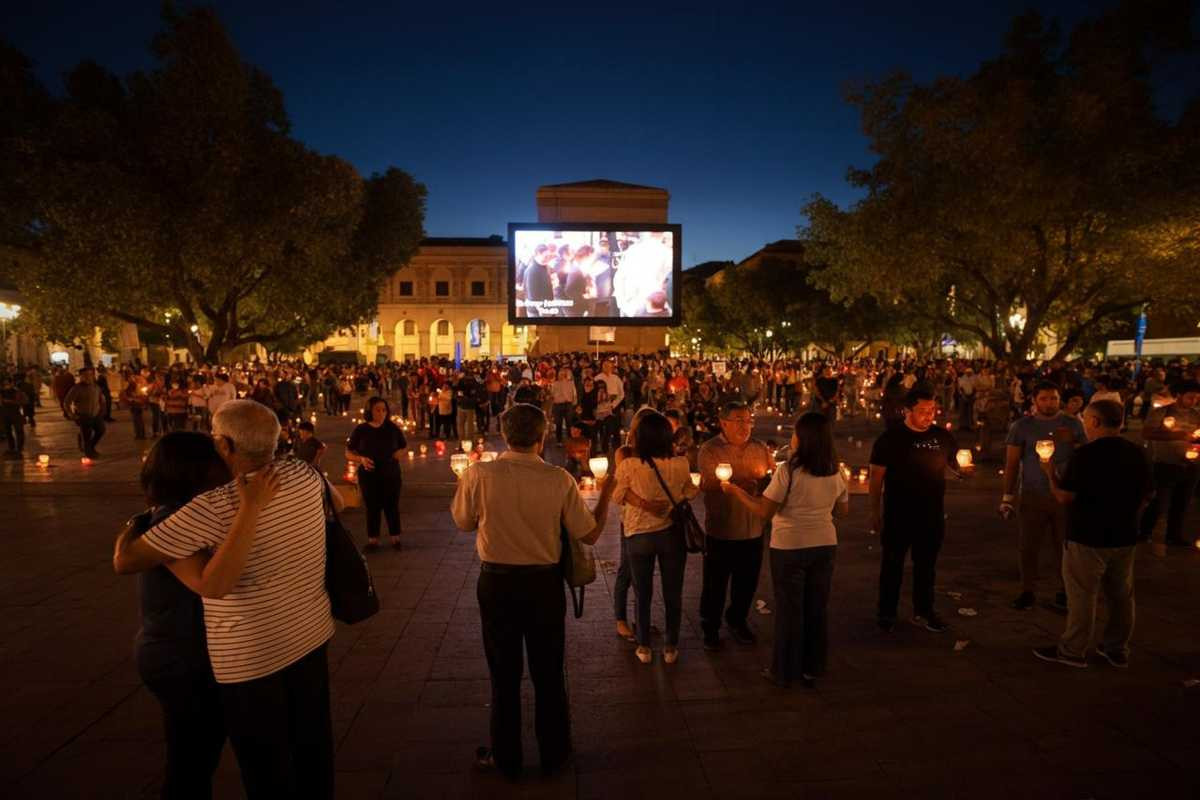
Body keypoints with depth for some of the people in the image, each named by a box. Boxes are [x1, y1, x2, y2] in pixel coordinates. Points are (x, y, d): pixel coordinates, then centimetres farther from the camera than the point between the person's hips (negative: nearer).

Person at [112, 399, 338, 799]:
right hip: (313, 635, 5)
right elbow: (336, 501, 15)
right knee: (313, 745, 24)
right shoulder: (304, 474, -9)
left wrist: (126, 533, 9)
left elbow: (125, 562, -14)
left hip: (251, 656, -5)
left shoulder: (212, 508, -24)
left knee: (267, 767, 16)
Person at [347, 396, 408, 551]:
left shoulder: (393, 428, -3)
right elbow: (348, 453, 1)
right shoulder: (361, 430, -4)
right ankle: (373, 540, 23)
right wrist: (361, 459, -18)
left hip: (391, 475, 0)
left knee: (392, 507, 9)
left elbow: (404, 447, 8)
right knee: (372, 508, 9)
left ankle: (395, 538, 24)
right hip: (369, 476, 0)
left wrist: (399, 454, -14)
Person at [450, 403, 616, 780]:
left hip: (496, 582, 0)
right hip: (544, 583, 0)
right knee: (549, 672, 20)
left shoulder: (478, 475, -16)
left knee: (504, 673, 19)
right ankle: (554, 754, 38)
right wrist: (606, 494, 5)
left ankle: (506, 759, 36)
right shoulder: (559, 480, -16)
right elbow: (589, 534, -8)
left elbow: (464, 522, 1)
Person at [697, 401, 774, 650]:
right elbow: (707, 484, -21)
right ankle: (710, 628, 29)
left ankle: (737, 621, 42)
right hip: (721, 529, -4)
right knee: (715, 583, 9)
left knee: (747, 582, 18)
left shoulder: (760, 448, 6)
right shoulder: (710, 450, -10)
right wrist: (737, 484, -34)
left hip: (753, 529, 5)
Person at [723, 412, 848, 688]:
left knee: (789, 610, 9)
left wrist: (736, 491, -9)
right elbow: (843, 510, 10)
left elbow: (765, 512, -18)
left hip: (790, 547, -5)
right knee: (817, 608, 17)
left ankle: (784, 672, 22)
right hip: (825, 545, 5)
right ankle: (812, 670, 30)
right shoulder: (835, 473, -2)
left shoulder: (788, 472, -19)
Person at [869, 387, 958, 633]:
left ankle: (923, 611, 33)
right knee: (893, 565, 9)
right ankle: (887, 613, 22)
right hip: (898, 515, -4)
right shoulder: (890, 438, -10)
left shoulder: (942, 436, 1)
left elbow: (955, 464, 15)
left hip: (932, 515, 4)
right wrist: (875, 512, -8)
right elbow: (876, 477, -8)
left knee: (926, 565, 17)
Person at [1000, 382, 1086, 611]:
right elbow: (1012, 463, 2)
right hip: (1032, 496, -1)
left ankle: (1064, 592, 24)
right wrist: (1007, 497, 0)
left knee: (1064, 546, 9)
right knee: (1028, 546, 4)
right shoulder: (1022, 426, 1)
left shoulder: (1073, 425, 4)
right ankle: (1028, 590, 18)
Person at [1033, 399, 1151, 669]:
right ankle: (1117, 649, 30)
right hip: (1125, 536, 7)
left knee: (1082, 597, 3)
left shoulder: (1086, 454, -20)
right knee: (1121, 595, 17)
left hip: (1088, 538, -7)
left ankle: (1072, 651, 14)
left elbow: (1064, 497, -18)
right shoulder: (1136, 453, 2)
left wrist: (1050, 472, -3)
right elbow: (1146, 496, 11)